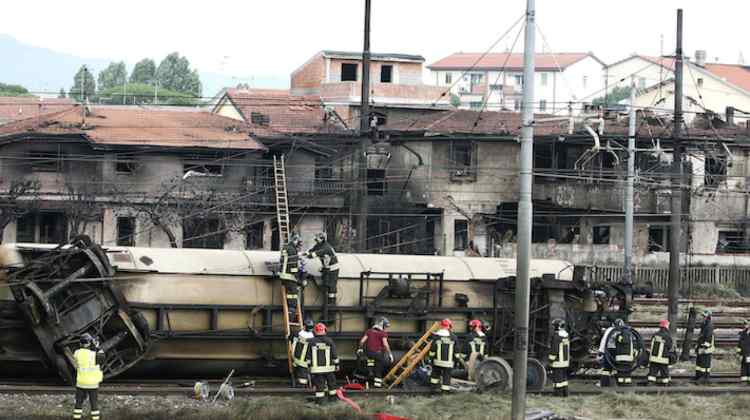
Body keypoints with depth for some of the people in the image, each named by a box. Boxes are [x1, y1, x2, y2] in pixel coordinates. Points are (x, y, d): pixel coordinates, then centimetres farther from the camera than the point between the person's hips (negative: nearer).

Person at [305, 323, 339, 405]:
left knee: (318, 384, 2)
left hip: (316, 368, 0)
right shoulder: (329, 341, -3)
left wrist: (309, 365, 11)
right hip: (328, 367, 0)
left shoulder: (311, 342, -2)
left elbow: (308, 356, 2)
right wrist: (336, 364, 10)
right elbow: (334, 355, 1)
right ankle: (332, 398, 24)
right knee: (331, 383, 15)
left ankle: (319, 399, 0)